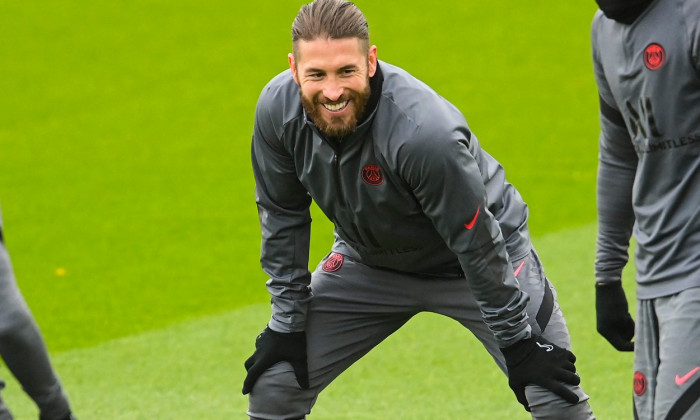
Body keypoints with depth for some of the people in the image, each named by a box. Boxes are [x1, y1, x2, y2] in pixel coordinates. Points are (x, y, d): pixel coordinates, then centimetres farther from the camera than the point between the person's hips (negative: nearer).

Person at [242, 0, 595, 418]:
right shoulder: (277, 108, -22)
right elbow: (283, 216, -5)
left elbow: (478, 245, -27)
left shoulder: (425, 130, -38)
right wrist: (287, 323, -3)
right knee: (274, 386, -2)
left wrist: (517, 341, -19)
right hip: (369, 259, 4)